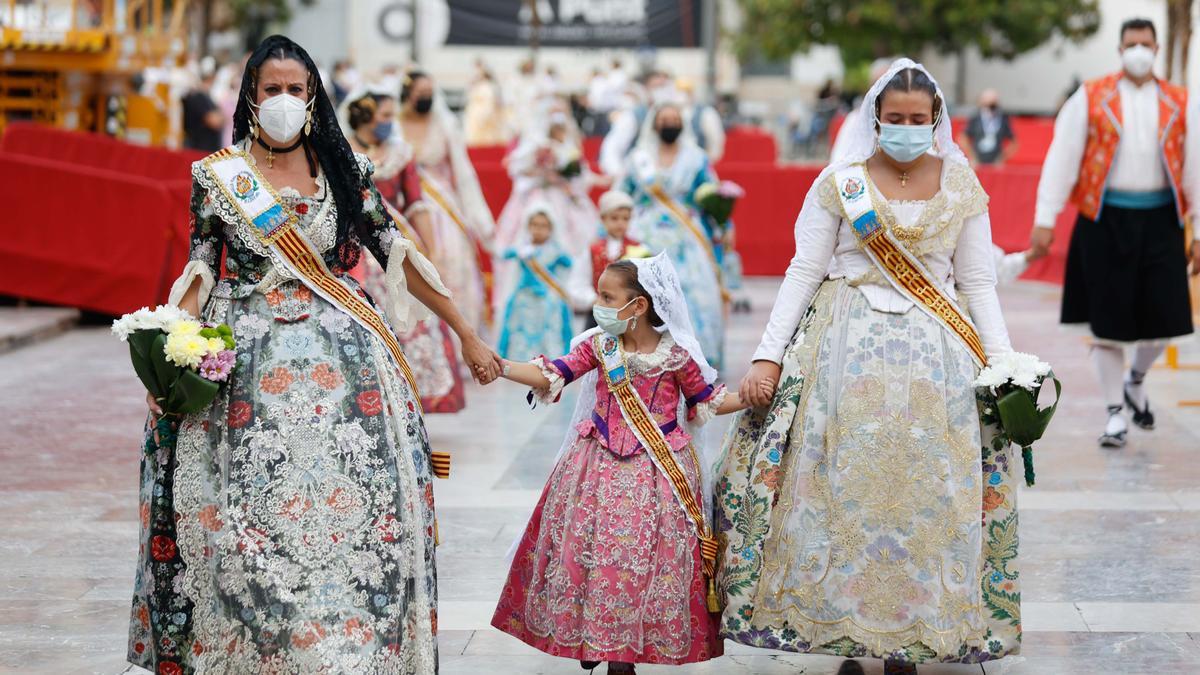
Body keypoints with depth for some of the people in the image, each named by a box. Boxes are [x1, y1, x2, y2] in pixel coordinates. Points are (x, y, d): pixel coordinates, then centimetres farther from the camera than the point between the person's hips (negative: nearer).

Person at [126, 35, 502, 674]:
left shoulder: (346, 168, 6)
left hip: (342, 363, 1)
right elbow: (200, 272, 6)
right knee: (249, 518, -4)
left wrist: (467, 334, 9)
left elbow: (397, 253, 9)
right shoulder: (218, 175, 6)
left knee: (352, 512, -9)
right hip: (247, 365, 0)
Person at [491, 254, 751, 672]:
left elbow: (707, 401, 5)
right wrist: (498, 365, -15)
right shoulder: (598, 346, 0)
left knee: (643, 554, -2)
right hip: (600, 466, 3)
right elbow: (551, 376, -3)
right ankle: (589, 639, 19)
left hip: (655, 473, -3)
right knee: (586, 548, 2)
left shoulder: (677, 355, -7)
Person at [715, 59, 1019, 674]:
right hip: (847, 349, -1)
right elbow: (803, 272, 0)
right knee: (843, 488, -5)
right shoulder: (840, 183, 2)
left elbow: (978, 284, 7)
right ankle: (843, 618, 7)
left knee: (923, 496, -1)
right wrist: (768, 356, -8)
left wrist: (1003, 363, -3)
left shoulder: (961, 185, 6)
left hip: (935, 356, 1)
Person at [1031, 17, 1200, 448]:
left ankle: (1135, 382, 32)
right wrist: (1045, 220, -7)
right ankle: (1116, 413, 14)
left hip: (1159, 221, 2)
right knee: (1107, 320, 1)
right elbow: (1061, 158, -1)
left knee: (1163, 318, 1)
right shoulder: (1090, 99, 1)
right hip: (1105, 220, -2)